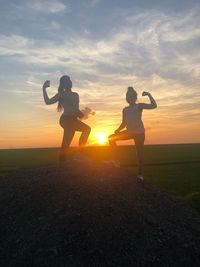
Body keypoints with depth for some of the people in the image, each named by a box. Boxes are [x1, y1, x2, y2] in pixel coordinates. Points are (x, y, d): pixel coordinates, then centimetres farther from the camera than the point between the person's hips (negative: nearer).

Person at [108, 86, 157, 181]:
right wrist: (118, 129, -1)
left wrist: (149, 95, -19)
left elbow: (154, 105, -16)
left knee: (139, 153, -5)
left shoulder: (139, 106, -3)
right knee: (111, 138, 0)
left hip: (139, 133, -6)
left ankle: (140, 174, 5)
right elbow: (124, 123, 15)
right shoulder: (125, 109, 13)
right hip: (129, 132, 6)